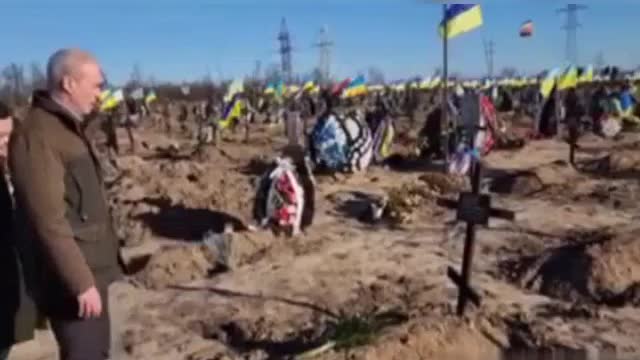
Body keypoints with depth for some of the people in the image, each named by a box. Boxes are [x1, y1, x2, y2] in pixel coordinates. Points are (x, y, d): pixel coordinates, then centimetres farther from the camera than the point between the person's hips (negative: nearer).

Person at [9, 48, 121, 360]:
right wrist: (81, 282, -22)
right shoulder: (37, 135, -20)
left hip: (90, 269, 10)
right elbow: (49, 221, -24)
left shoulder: (67, 128, 12)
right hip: (72, 277, -10)